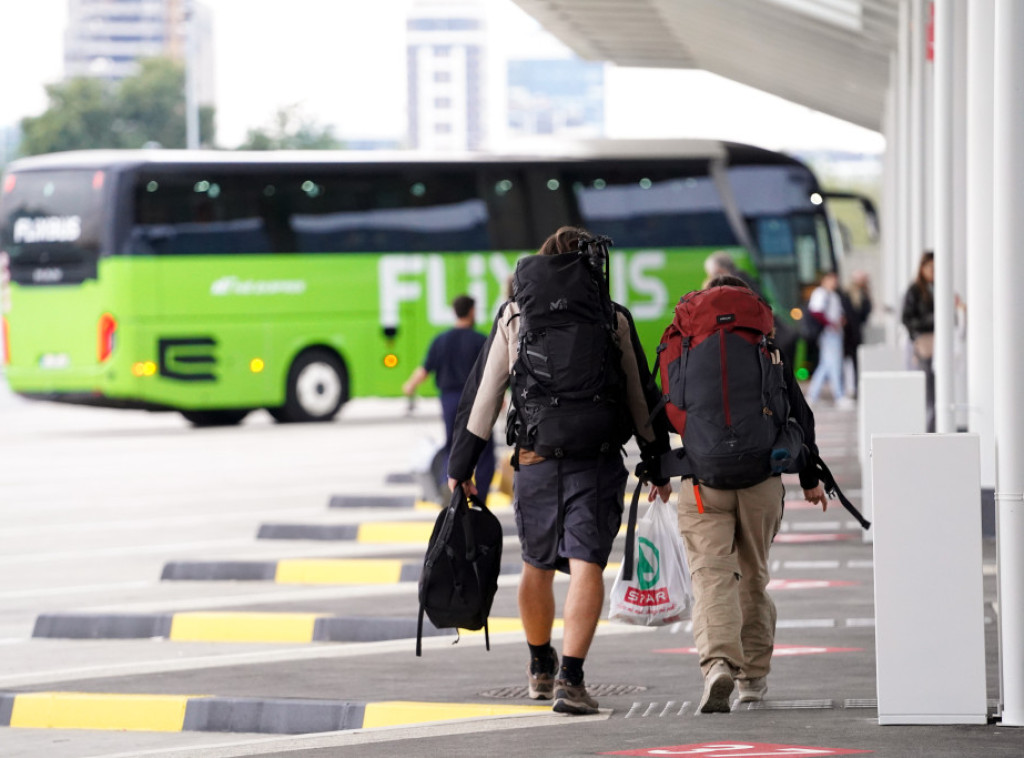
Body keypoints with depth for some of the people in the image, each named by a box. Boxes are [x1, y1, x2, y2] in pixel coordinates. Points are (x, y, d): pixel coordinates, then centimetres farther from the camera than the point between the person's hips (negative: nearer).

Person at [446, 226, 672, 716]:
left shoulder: (513, 317, 5)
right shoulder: (614, 320, 3)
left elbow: (482, 396, 3)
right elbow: (641, 398, 7)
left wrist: (460, 467, 6)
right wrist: (658, 464, 17)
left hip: (534, 461, 2)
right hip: (598, 463, -2)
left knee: (537, 566, 18)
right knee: (585, 567, -7)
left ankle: (540, 669, 35)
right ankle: (570, 678, -21)